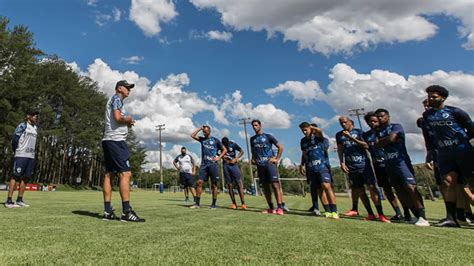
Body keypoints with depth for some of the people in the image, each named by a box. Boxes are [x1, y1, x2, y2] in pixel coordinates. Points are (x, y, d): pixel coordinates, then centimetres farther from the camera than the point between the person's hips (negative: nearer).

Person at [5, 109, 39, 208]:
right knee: (16, 176, -6)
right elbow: (14, 140, -9)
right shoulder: (22, 126, -6)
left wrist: (32, 152, 12)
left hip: (31, 156, 7)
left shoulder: (35, 128, 16)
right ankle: (8, 201, -3)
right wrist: (17, 152, 2)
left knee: (26, 177, 8)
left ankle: (19, 200, 15)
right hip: (21, 155, -7)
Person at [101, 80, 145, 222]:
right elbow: (118, 118, -18)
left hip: (108, 140, 11)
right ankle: (126, 212, -17)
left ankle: (108, 211, 7)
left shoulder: (114, 100, 27)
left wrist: (127, 122, 10)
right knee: (125, 173, -14)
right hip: (116, 140, -11)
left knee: (109, 174, 6)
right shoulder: (117, 98, -3)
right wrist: (129, 119, -1)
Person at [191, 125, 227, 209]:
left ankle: (214, 204, 8)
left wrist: (219, 157, -5)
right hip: (204, 164, 3)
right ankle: (197, 203, 0)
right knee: (199, 182, -6)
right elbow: (192, 135, 7)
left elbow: (224, 149, 8)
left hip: (213, 164, -3)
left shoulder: (215, 140, 5)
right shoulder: (202, 139, 15)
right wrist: (200, 128, 7)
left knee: (214, 184, 1)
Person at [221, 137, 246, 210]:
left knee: (239, 184, -7)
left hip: (233, 164, -1)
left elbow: (241, 151, 1)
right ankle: (234, 203, 10)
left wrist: (235, 159, -11)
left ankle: (243, 203, -5)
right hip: (225, 165, 2)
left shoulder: (233, 144, -6)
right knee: (229, 185, 2)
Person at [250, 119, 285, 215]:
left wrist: (277, 159, -4)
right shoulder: (252, 139, 16)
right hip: (260, 165, 5)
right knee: (265, 187, 7)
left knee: (275, 185, -12)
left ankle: (280, 208, -13)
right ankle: (271, 208, 14)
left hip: (270, 163, -5)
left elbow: (280, 147, 3)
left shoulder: (268, 136, 1)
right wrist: (253, 159, 10)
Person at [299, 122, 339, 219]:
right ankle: (327, 212, 10)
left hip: (322, 166, -5)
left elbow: (319, 130, -23)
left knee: (326, 186, -18)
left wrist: (311, 127, -3)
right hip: (311, 168, 6)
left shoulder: (318, 137, 0)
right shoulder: (303, 141, 16)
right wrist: (302, 165, 23)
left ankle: (334, 211, -16)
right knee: (320, 189, 5)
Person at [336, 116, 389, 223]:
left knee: (372, 187, -8)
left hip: (363, 164, -3)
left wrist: (351, 138, -14)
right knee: (360, 190, 4)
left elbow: (366, 145, -8)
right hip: (351, 166, 3)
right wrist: (342, 163, 1)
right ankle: (370, 214, 11)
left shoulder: (359, 131, 2)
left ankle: (381, 214, -5)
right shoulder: (339, 135, 10)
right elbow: (340, 149, 11)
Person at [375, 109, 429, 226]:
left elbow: (391, 138, -16)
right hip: (389, 164, 7)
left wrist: (382, 141, 1)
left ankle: (423, 217, -16)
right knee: (400, 191, 5)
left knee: (410, 187, -16)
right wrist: (388, 140, -7)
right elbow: (377, 145, 3)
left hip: (401, 161, -7)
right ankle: (417, 216, 12)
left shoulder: (396, 126, 1)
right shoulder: (379, 131, 18)